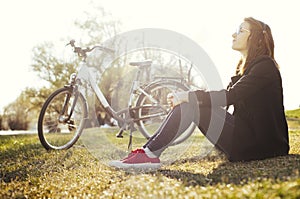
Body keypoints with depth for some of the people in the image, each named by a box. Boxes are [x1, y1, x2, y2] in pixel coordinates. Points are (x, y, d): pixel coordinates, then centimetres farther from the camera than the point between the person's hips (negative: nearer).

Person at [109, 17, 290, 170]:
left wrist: (189, 96, -21)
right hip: (244, 137, 8)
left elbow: (230, 96, -21)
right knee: (189, 103, -5)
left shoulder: (265, 65, -8)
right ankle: (149, 152, -12)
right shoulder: (245, 67, 20)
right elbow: (226, 97, 9)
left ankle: (149, 155, -19)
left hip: (260, 143, -8)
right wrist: (186, 97, -5)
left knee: (190, 104, -19)